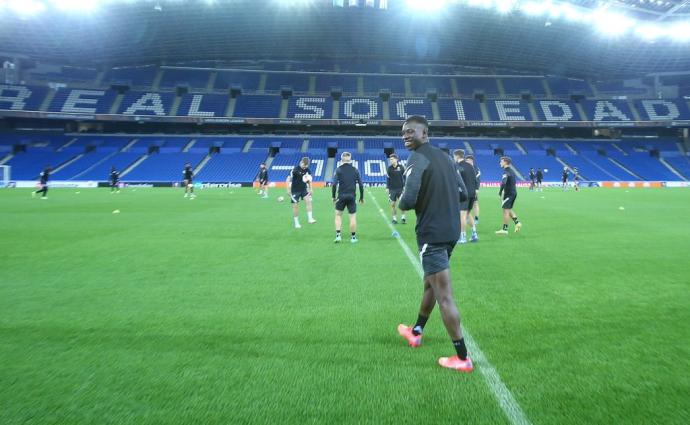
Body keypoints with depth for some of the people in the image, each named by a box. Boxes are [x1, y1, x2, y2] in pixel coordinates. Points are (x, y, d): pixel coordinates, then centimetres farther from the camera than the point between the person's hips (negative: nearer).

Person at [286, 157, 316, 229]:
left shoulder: (307, 170, -2)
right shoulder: (295, 169, -16)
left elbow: (309, 180, 12)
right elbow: (289, 179, -12)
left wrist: (310, 189, 9)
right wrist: (288, 190, -14)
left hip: (304, 189, 4)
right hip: (295, 190, -4)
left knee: (308, 200, -18)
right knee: (295, 206, 0)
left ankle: (310, 219, -15)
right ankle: (296, 223, 12)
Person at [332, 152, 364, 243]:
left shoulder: (339, 169, -2)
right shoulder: (355, 170, 4)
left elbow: (334, 184, -11)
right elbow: (361, 184, 2)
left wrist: (334, 196, -1)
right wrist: (361, 197, 11)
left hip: (341, 196, -1)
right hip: (352, 196, 1)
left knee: (338, 214, 14)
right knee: (353, 217, 8)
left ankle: (338, 235, 6)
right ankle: (353, 237, 14)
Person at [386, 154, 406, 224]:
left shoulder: (401, 167, -3)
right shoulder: (389, 168, 1)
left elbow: (404, 177, 3)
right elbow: (388, 178, 6)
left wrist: (404, 186, -1)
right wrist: (387, 187, 3)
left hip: (400, 188, -1)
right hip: (392, 189, 1)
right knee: (393, 204, 2)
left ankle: (403, 217, 13)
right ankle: (394, 218, 13)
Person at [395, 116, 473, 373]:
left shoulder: (418, 158, -13)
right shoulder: (444, 156, 12)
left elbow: (408, 200, -24)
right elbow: (462, 195, 14)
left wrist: (401, 204, -2)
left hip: (432, 235, -9)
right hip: (450, 232, 9)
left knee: (444, 298, -1)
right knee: (430, 284, 23)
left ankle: (463, 359, 10)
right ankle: (416, 332, 42)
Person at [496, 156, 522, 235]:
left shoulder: (506, 171, -15)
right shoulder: (512, 171, 15)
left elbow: (503, 183, -28)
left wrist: (500, 193, -25)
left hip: (508, 193, -9)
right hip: (514, 192, 9)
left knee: (506, 210, -5)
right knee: (509, 210, 19)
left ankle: (505, 229, -2)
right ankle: (517, 222, 9)